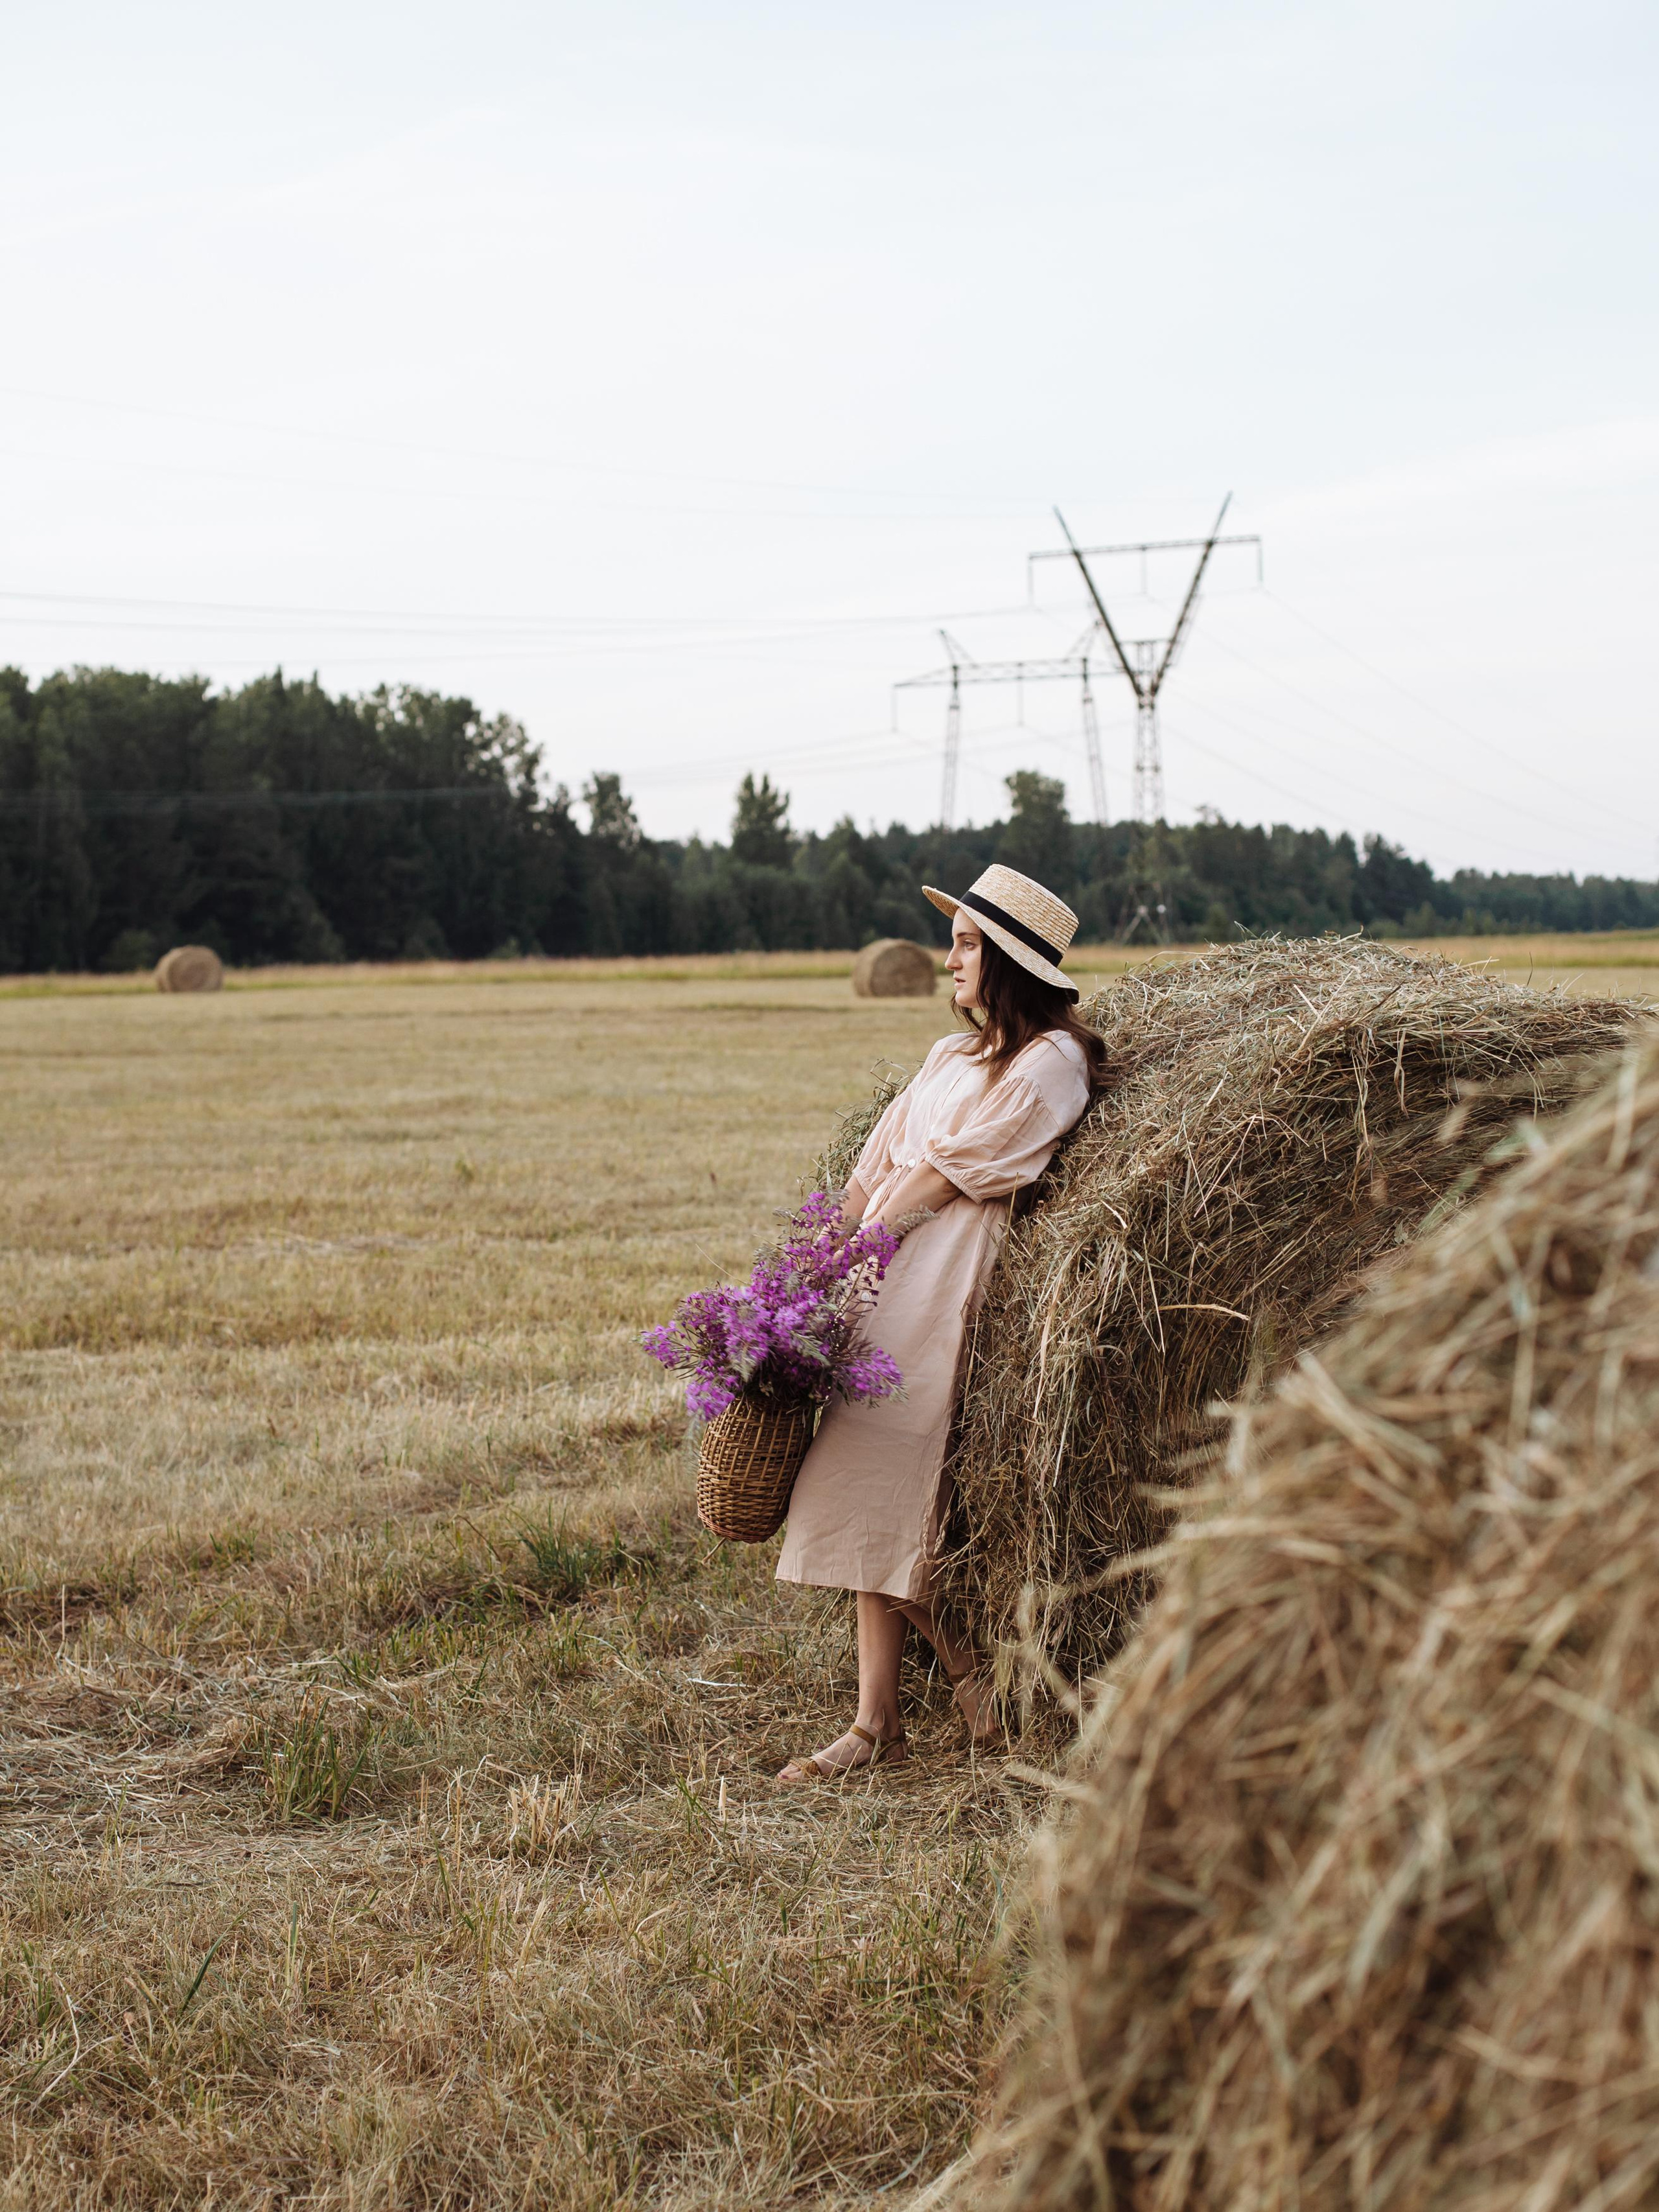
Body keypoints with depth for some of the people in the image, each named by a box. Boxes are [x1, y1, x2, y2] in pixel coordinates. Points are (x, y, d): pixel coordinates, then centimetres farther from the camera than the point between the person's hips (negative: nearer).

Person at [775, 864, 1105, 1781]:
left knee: (892, 1497, -10)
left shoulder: (1050, 1060, -5)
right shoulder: (951, 1054, 20)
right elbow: (878, 1166, 12)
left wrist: (856, 1244, -7)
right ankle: (874, 1721, 6)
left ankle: (972, 1673, 9)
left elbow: (948, 1174, -10)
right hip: (883, 1288, 8)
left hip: (945, 1288, -8)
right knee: (873, 1501, 4)